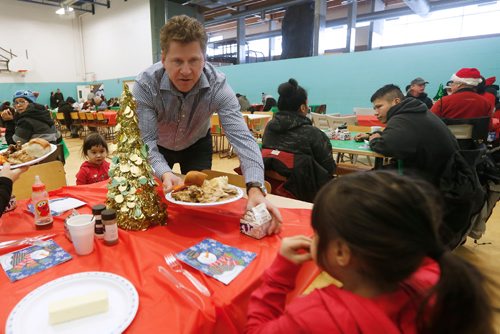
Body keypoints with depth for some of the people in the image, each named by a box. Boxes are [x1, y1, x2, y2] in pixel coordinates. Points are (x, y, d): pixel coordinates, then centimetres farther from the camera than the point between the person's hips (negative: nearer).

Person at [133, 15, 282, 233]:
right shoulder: (145, 86, -31)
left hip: (197, 145, 0)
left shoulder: (217, 85, -31)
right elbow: (147, 142, -32)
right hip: (159, 148, 0)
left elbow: (241, 138, -40)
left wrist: (256, 189, -55)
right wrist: (165, 173, -54)